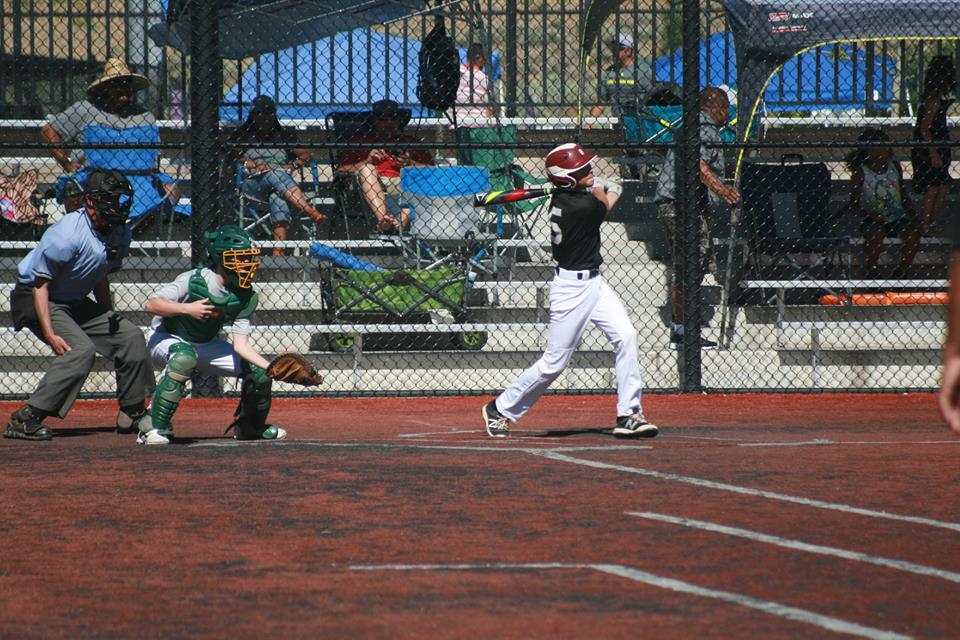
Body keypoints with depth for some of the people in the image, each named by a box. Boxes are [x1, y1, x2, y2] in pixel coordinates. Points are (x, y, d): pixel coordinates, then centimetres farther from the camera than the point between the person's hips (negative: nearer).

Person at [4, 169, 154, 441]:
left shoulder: (120, 234, -2)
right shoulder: (67, 235, -28)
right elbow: (40, 284, -24)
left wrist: (109, 317, 9)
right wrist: (50, 334, -31)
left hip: (76, 302, 9)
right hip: (35, 299, -9)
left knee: (130, 336, 3)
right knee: (81, 350, -27)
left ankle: (132, 414, 18)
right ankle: (24, 420, -27)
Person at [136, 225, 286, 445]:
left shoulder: (245, 296, -12)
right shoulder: (194, 281, -27)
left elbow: (241, 345, -15)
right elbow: (151, 304, -31)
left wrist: (270, 367, -29)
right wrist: (188, 308, -41)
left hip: (206, 345, 6)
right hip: (166, 339, -6)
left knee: (259, 371, -5)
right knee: (184, 356, -41)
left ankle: (250, 427, 25)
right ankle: (154, 427, -34)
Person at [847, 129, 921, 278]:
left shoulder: (895, 167, 7)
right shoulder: (860, 173, -6)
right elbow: (854, 205, -7)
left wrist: (912, 215, 0)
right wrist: (870, 215, -25)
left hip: (897, 218, 4)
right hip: (874, 221, -4)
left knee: (913, 232, -28)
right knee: (874, 235, -37)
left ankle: (900, 272, -8)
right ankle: (873, 272, -13)